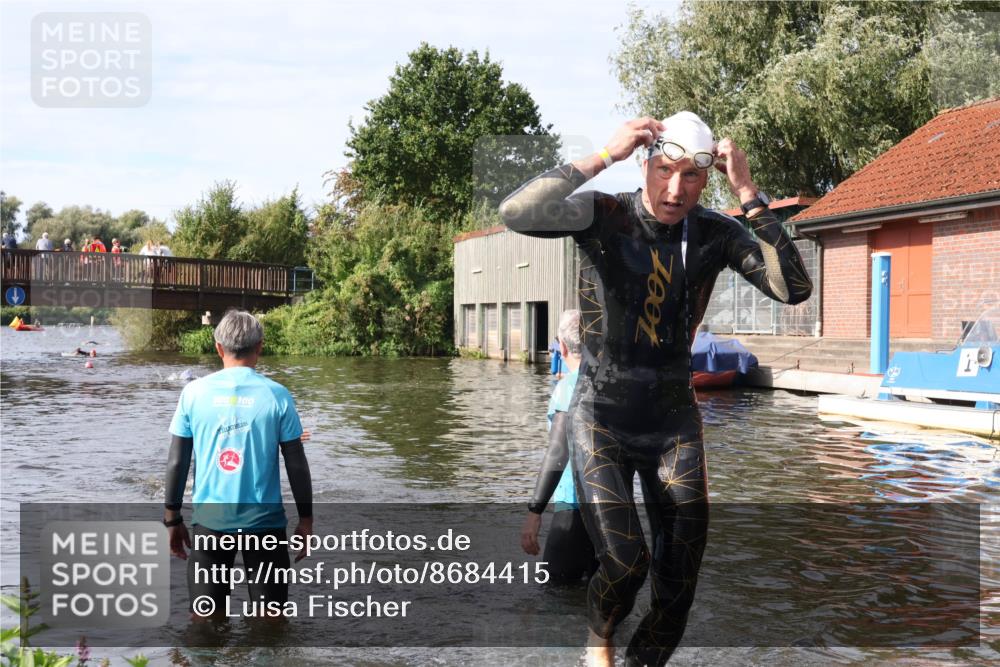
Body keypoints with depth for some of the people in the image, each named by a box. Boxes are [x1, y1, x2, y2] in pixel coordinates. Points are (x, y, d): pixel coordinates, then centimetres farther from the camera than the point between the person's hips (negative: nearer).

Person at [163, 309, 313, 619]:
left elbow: (177, 461, 1)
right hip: (264, 520, -1)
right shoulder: (276, 395, -6)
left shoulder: (194, 392, -2)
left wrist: (172, 518, 11)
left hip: (209, 518, 1)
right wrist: (306, 518, 7)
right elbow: (296, 464, -3)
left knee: (204, 618, 12)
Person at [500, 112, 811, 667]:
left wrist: (749, 196, -20)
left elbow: (793, 289, -16)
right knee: (626, 560, -16)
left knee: (679, 579, 3)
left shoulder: (715, 233, -3)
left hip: (673, 418, 3)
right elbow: (516, 212, -29)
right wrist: (605, 156, -28)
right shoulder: (604, 215, -11)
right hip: (601, 417, -3)